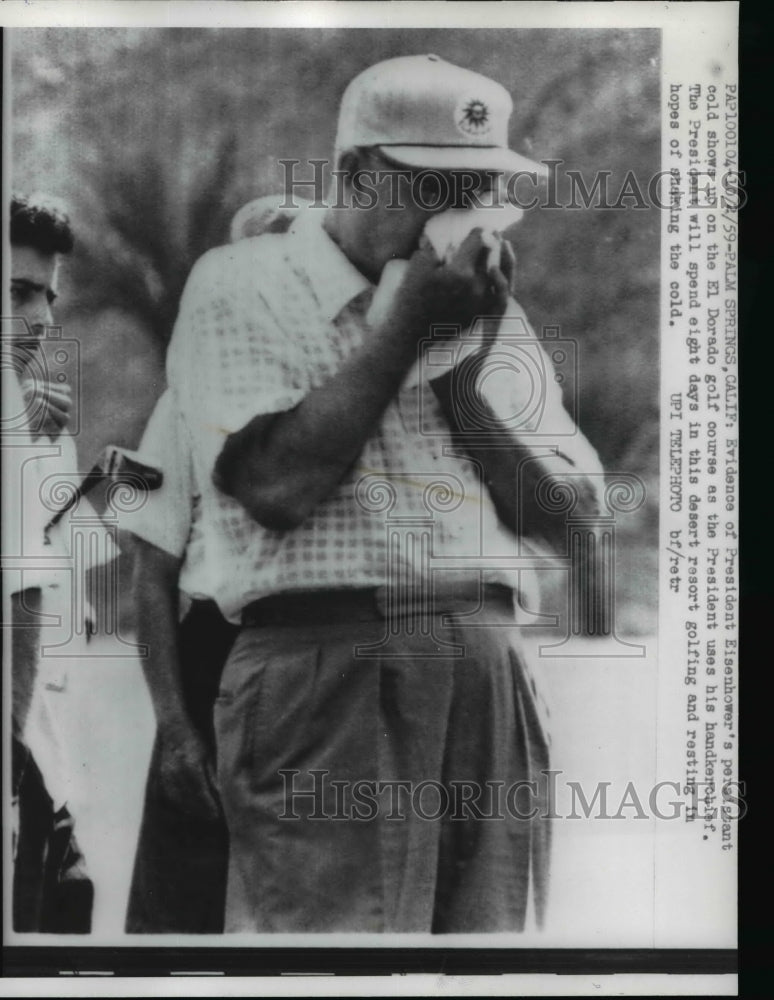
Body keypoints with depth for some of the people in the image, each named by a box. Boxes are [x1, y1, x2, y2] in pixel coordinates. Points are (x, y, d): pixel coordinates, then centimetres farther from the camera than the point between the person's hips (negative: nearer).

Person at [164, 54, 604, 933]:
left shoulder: (485, 305, 17)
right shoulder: (241, 285, 2)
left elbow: (565, 514, 10)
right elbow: (279, 483, -14)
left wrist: (463, 361, -1)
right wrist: (406, 326, -7)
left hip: (490, 671, 5)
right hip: (324, 660, -5)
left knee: (489, 933, 8)